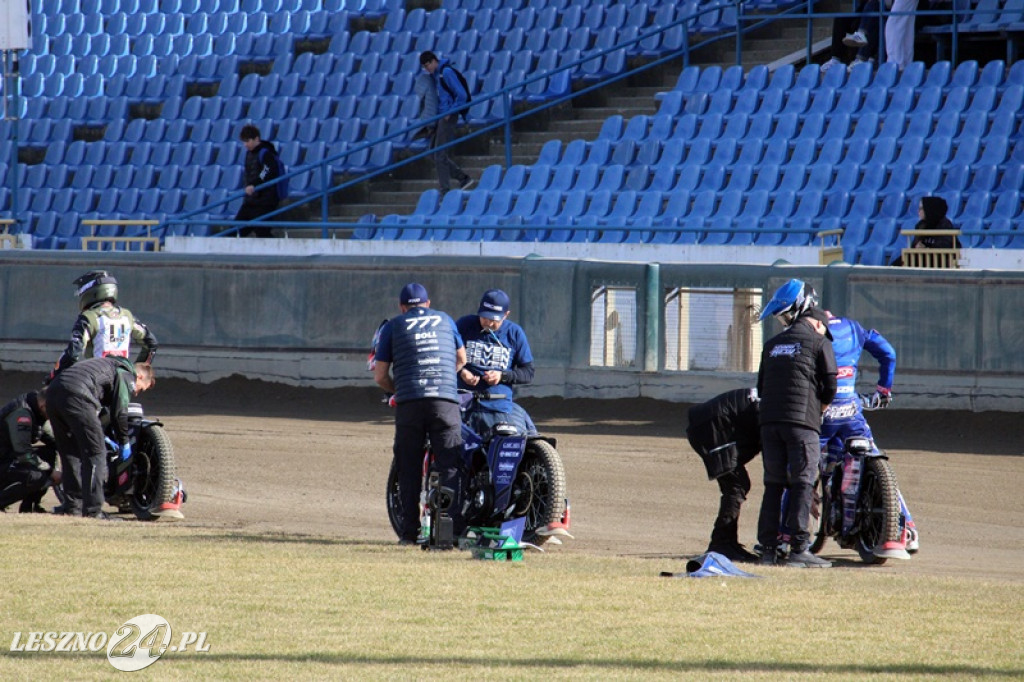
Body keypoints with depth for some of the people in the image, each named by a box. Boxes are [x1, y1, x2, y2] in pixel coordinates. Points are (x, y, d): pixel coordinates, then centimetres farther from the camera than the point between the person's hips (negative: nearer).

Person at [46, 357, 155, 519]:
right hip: (76, 396, -9)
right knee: (95, 453, -3)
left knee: (70, 454, 17)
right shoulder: (127, 374, 11)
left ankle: (72, 507, 17)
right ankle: (93, 510, -8)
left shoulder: (109, 364, 37)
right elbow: (119, 412, 4)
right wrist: (124, 443, 17)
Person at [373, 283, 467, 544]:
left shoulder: (393, 327, 12)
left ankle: (409, 530, 3)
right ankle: (455, 528, -13)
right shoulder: (444, 320, 18)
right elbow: (461, 359, 31)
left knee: (409, 469, 6)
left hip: (409, 402, -1)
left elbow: (380, 376, 9)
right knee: (450, 466, -1)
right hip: (446, 401, 1)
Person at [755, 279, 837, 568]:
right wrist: (818, 409, 18)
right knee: (803, 484, -6)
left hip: (769, 421, 5)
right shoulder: (820, 343, 4)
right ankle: (799, 549, -13)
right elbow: (830, 387, 1)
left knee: (773, 485, 8)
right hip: (802, 421, -5)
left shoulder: (772, 345, 21)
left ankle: (768, 548, 4)